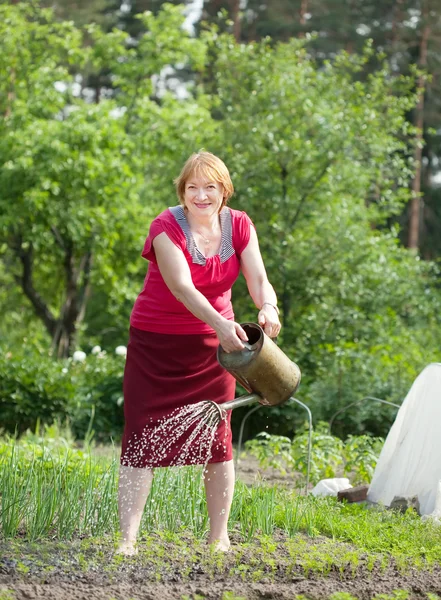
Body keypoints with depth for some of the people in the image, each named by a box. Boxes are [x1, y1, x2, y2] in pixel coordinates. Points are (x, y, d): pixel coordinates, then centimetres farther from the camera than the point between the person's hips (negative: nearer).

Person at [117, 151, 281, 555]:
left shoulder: (239, 226, -2)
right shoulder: (167, 228, -17)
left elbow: (258, 279, -12)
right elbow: (182, 286, -30)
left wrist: (268, 308, -36)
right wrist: (220, 323, -45)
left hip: (213, 343, 3)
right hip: (156, 343, -3)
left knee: (218, 439, 2)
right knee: (141, 439, -7)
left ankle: (219, 537, 11)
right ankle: (128, 538, -8)